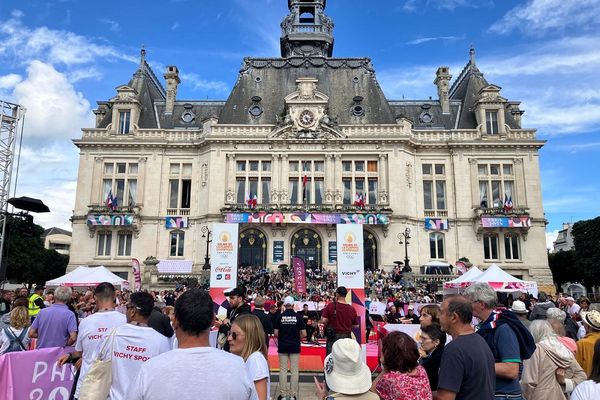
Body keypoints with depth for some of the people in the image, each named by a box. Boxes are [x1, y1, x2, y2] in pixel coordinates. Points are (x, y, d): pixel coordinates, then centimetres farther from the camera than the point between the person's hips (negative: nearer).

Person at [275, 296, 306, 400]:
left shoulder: (280, 316, -5)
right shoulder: (298, 317, -5)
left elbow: (276, 333, -6)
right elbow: (304, 334, -6)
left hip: (282, 346, 0)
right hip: (295, 346, 0)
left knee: (283, 370, 7)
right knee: (295, 370, 6)